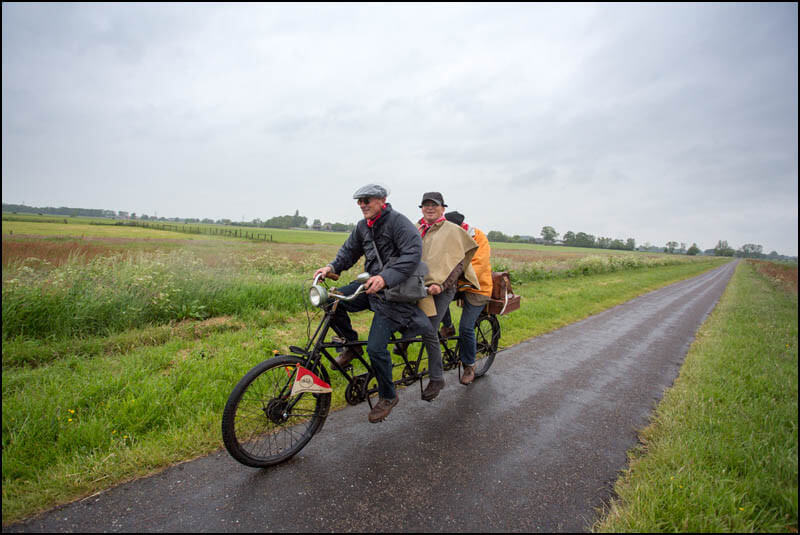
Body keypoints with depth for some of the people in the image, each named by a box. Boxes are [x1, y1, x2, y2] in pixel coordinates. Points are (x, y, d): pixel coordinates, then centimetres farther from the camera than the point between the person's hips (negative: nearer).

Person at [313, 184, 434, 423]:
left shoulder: (398, 221, -15)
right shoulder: (362, 226, 9)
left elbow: (413, 253, -27)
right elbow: (349, 250, 13)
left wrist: (385, 278, -39)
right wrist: (332, 267, -9)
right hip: (371, 284, 7)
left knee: (375, 348, -11)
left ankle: (388, 397, 15)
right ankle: (352, 345, 13)